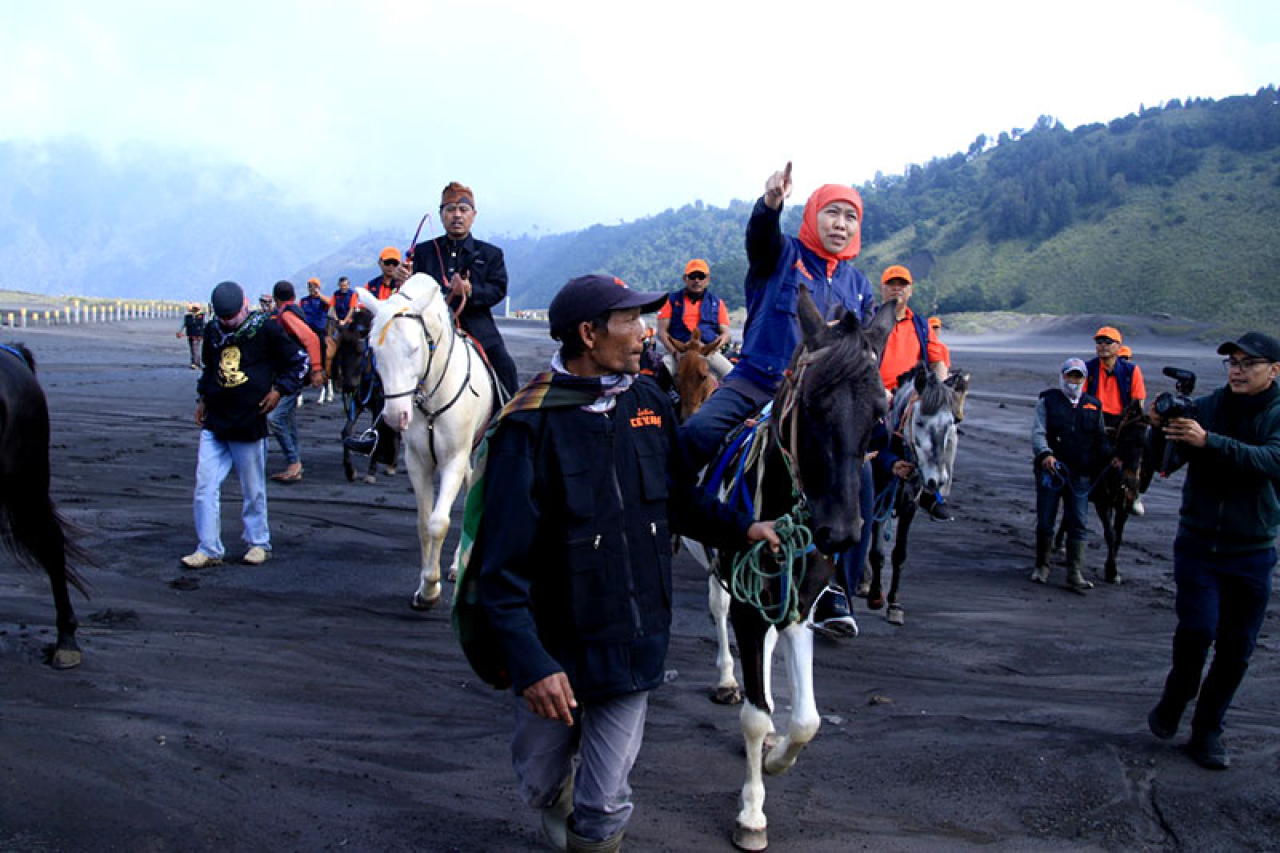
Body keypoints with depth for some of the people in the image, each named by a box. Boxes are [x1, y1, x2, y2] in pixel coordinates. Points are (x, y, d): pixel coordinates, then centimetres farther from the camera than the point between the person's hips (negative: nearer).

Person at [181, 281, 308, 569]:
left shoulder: (265, 330, -6)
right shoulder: (212, 332, 9)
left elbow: (300, 361, 1)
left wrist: (279, 390, -5)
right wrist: (202, 398, 19)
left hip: (249, 424, -4)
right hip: (213, 424, 5)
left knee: (253, 490, 5)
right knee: (204, 485, -1)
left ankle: (259, 543, 21)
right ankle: (209, 549, 6)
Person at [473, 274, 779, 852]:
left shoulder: (649, 403, -2)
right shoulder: (531, 425, -18)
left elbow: (679, 498, 14)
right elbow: (503, 562, -19)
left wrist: (740, 528, 1)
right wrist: (531, 663, -25)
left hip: (634, 645, 3)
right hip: (556, 653, -3)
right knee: (541, 784, 20)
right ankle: (559, 805, 55)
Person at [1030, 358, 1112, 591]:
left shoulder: (1093, 405, 13)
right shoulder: (1048, 401, 4)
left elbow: (1101, 439, 19)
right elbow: (1038, 432, -6)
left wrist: (1110, 458, 3)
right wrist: (1045, 454, -23)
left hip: (1081, 475, 2)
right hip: (1050, 470, -2)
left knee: (1078, 524, 0)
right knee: (1045, 522, 4)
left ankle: (1075, 573, 4)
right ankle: (1041, 566, 19)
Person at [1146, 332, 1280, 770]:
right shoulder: (1205, 407, -1)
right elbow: (1170, 460, -9)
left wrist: (1208, 442, -36)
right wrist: (1161, 429, -30)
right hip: (1198, 545, 0)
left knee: (1236, 648, 6)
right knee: (1197, 629, -13)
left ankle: (1207, 731, 22)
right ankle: (1173, 700, 15)